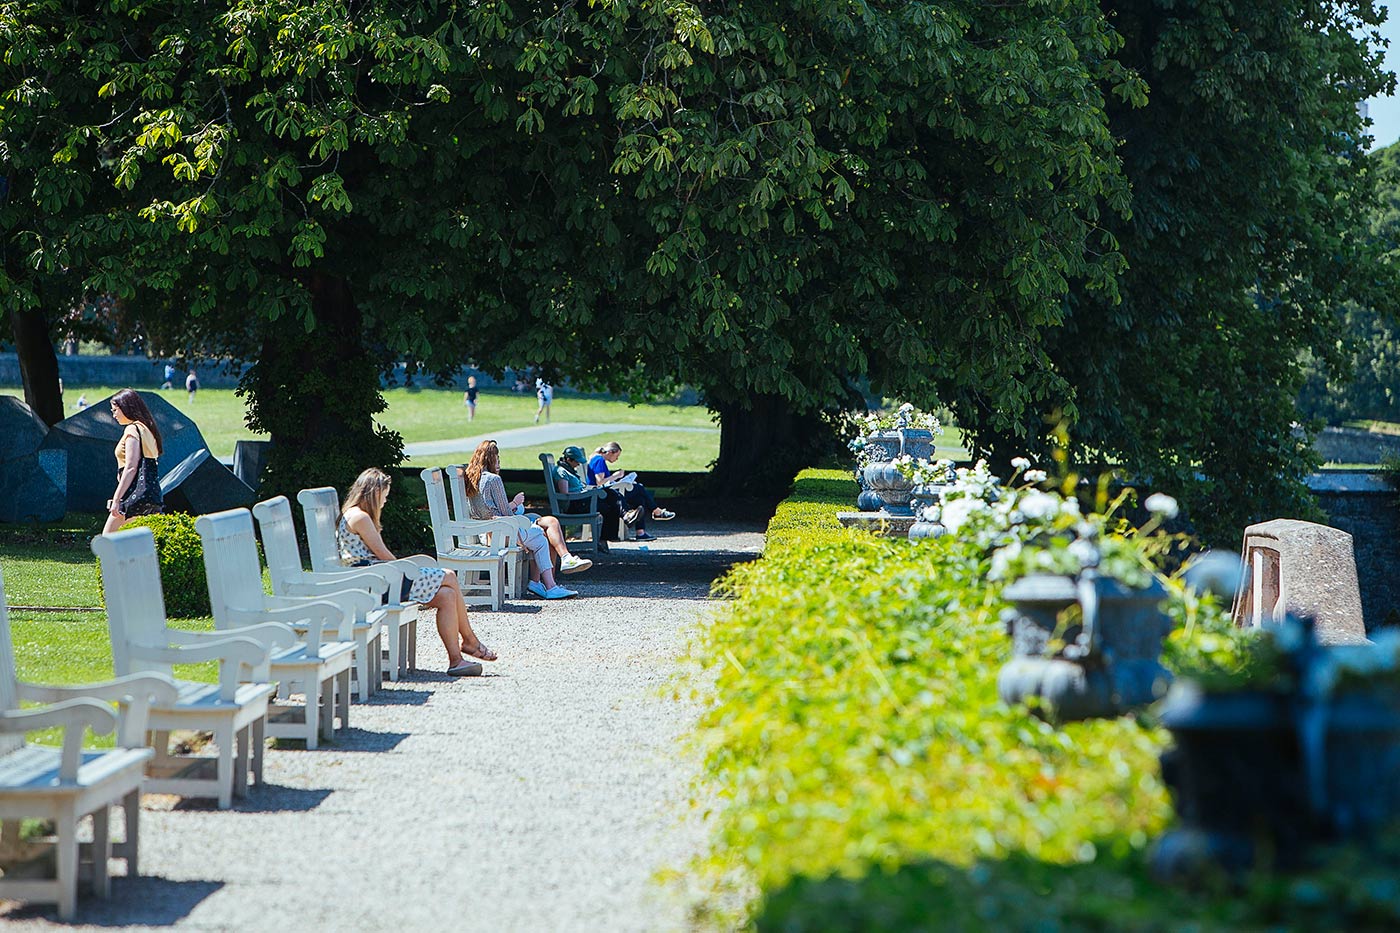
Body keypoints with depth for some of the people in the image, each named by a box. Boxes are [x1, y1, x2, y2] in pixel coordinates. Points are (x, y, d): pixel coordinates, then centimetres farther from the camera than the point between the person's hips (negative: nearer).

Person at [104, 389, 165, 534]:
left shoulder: (132, 430, -8)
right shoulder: (147, 428, 18)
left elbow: (131, 468, -16)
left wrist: (116, 499, -17)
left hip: (135, 493, -9)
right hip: (153, 493, 9)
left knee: (107, 538, -3)